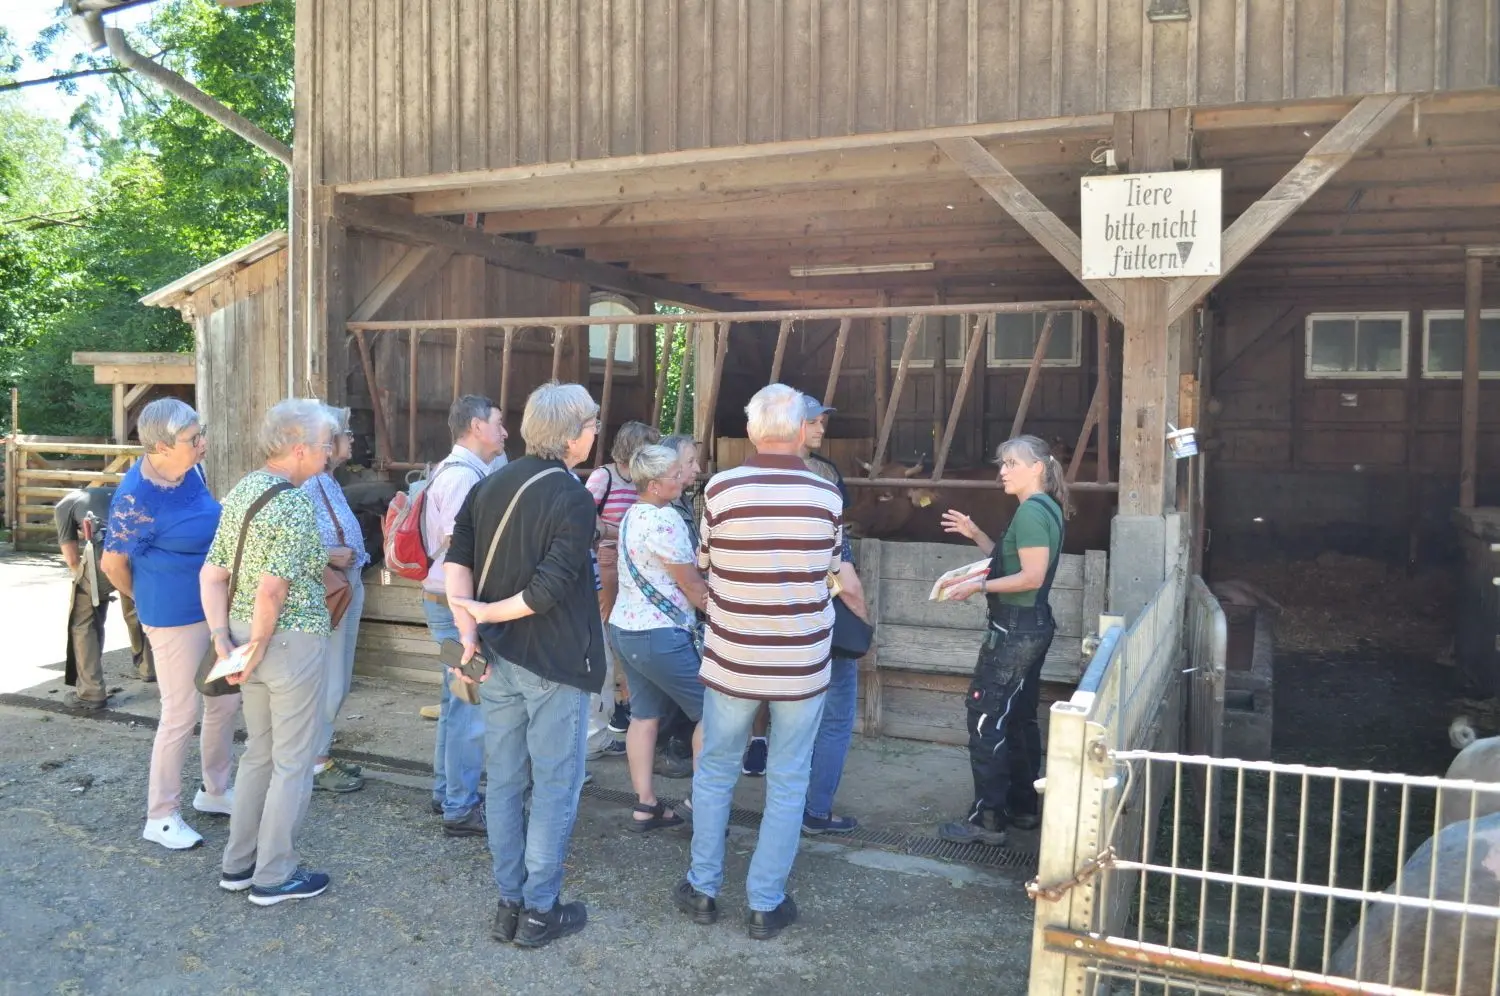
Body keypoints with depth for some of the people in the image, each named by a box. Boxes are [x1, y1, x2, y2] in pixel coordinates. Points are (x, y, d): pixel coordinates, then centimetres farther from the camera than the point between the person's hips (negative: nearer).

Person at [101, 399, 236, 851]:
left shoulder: (190, 470, -2)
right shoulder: (137, 497, -24)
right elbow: (112, 563, -14)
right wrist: (151, 602, 2)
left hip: (214, 607, 8)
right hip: (175, 618, -8)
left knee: (225, 701, 17)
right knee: (181, 714, 1)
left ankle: (215, 790, 35)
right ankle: (161, 816, 17)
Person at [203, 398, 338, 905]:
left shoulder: (242, 489, 7)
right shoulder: (296, 503, -19)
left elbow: (212, 573, 5)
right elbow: (273, 588, -27)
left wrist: (223, 639, 0)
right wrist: (258, 647, -15)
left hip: (246, 633, 9)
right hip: (292, 640, -8)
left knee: (259, 751, 22)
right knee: (293, 762, 6)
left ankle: (238, 863, 31)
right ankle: (274, 876, 17)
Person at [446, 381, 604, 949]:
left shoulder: (491, 486, 6)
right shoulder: (574, 500, -16)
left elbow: (457, 560, -1)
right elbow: (551, 589, -23)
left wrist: (468, 630, -8)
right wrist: (486, 613, -10)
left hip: (498, 659, 7)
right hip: (555, 664, -7)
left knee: (504, 783, 15)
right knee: (555, 788, 6)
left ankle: (508, 903, 25)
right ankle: (539, 911, 15)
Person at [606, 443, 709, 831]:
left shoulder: (633, 515, 11)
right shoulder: (664, 519, -20)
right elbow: (692, 585, -14)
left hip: (625, 628, 10)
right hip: (658, 636, -10)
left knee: (645, 715, 12)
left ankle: (645, 806, 15)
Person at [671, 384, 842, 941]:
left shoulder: (721, 490, -11)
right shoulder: (827, 496, -7)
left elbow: (706, 567, 2)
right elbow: (828, 572, 6)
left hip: (732, 660, 0)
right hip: (802, 665, 0)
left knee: (715, 772, 17)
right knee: (787, 784, 12)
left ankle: (703, 889, 29)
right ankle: (766, 905, 20)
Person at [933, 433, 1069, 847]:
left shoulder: (1030, 511, -18)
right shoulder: (1044, 509, 14)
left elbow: (1031, 576, -24)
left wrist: (978, 586, -19)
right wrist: (975, 534, 11)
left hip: (1015, 628, -11)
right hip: (1030, 626, 11)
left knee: (985, 717, -6)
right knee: (1018, 717, 16)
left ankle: (987, 819, -2)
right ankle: (1022, 807, 24)